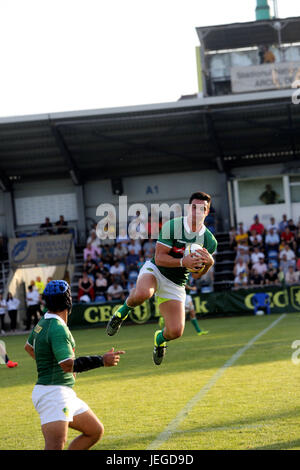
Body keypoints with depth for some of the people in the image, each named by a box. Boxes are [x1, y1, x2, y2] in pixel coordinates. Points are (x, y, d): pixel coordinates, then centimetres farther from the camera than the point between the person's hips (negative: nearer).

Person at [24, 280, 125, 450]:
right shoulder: (58, 328, -18)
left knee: (96, 431, 16)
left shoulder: (44, 322, 13)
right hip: (53, 393, -10)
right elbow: (68, 365, -26)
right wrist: (102, 361, -22)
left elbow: (29, 347, 32)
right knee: (55, 448, -23)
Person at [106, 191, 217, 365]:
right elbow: (159, 258, -16)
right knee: (142, 293, -40)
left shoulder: (210, 241, -4)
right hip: (155, 271, -3)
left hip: (176, 285, 3)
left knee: (176, 331, -8)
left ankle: (160, 338, 31)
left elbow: (199, 274, 4)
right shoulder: (172, 226, -15)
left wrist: (209, 262, -18)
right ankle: (124, 310, -4)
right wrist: (182, 262, -30)